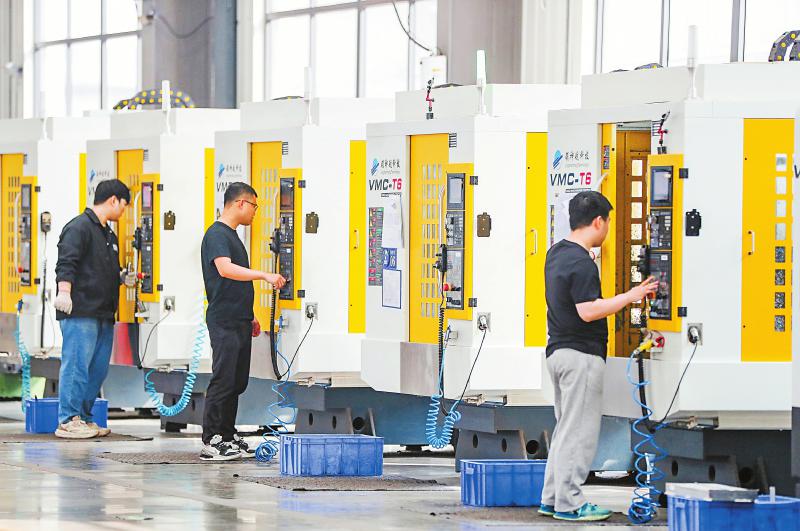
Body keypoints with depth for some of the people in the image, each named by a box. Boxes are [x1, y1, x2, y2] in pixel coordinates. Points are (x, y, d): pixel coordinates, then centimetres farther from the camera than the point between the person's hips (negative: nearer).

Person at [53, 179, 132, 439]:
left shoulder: (108, 234, 23)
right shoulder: (79, 227, -8)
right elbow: (66, 264, -18)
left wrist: (121, 278, 15)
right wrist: (64, 292, -29)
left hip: (103, 314, 10)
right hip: (80, 311, -10)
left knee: (99, 368, 9)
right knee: (77, 365, -9)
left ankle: (83, 417, 16)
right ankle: (67, 421, -7)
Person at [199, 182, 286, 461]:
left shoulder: (232, 236, 20)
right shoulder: (217, 234, -12)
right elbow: (225, 269, -28)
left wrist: (249, 317, 25)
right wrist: (264, 275, -32)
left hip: (239, 322, 10)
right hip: (224, 322, -10)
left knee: (238, 382, 11)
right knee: (223, 380, -10)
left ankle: (228, 436, 16)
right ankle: (211, 442, -9)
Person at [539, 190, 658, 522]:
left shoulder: (556, 253, 11)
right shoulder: (581, 262, -19)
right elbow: (588, 311, -25)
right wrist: (630, 297, -19)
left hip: (557, 351, 10)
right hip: (581, 355, -10)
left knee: (566, 429, 15)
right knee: (579, 431, -5)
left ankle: (552, 499, 17)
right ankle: (569, 503, -3)